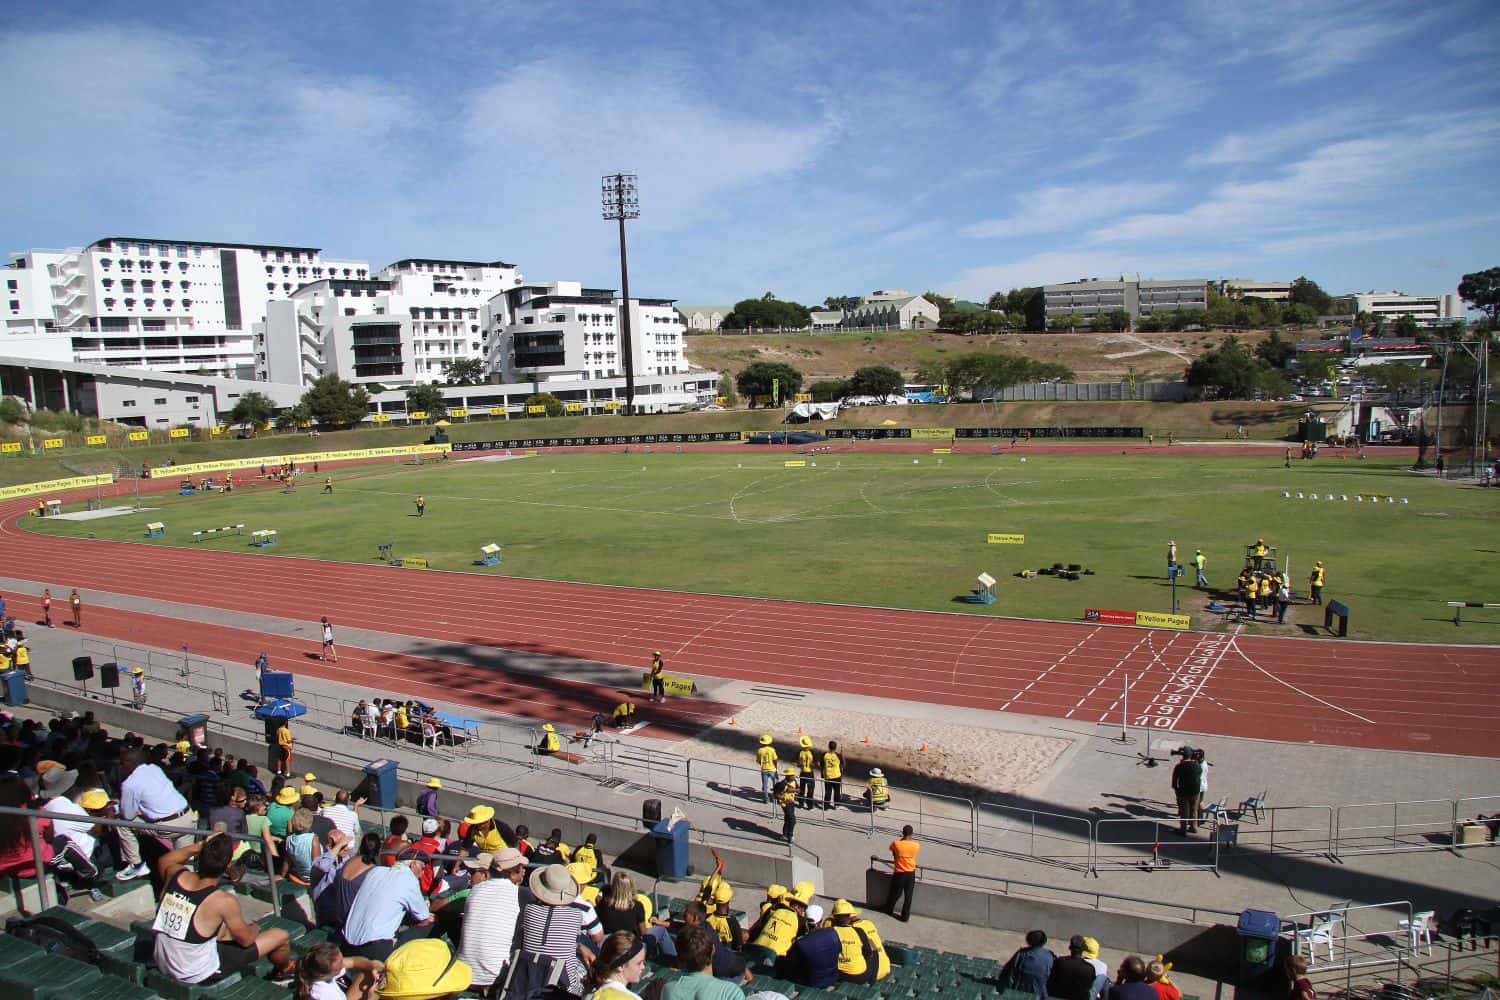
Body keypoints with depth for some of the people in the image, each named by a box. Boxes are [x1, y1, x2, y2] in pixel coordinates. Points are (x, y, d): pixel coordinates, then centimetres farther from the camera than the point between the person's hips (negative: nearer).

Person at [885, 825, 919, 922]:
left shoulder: (896, 843, -17)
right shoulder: (916, 845, -13)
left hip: (899, 873, 0)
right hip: (911, 873, 0)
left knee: (895, 893, 20)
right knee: (908, 896, 13)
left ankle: (889, 909, 40)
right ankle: (905, 916, 20)